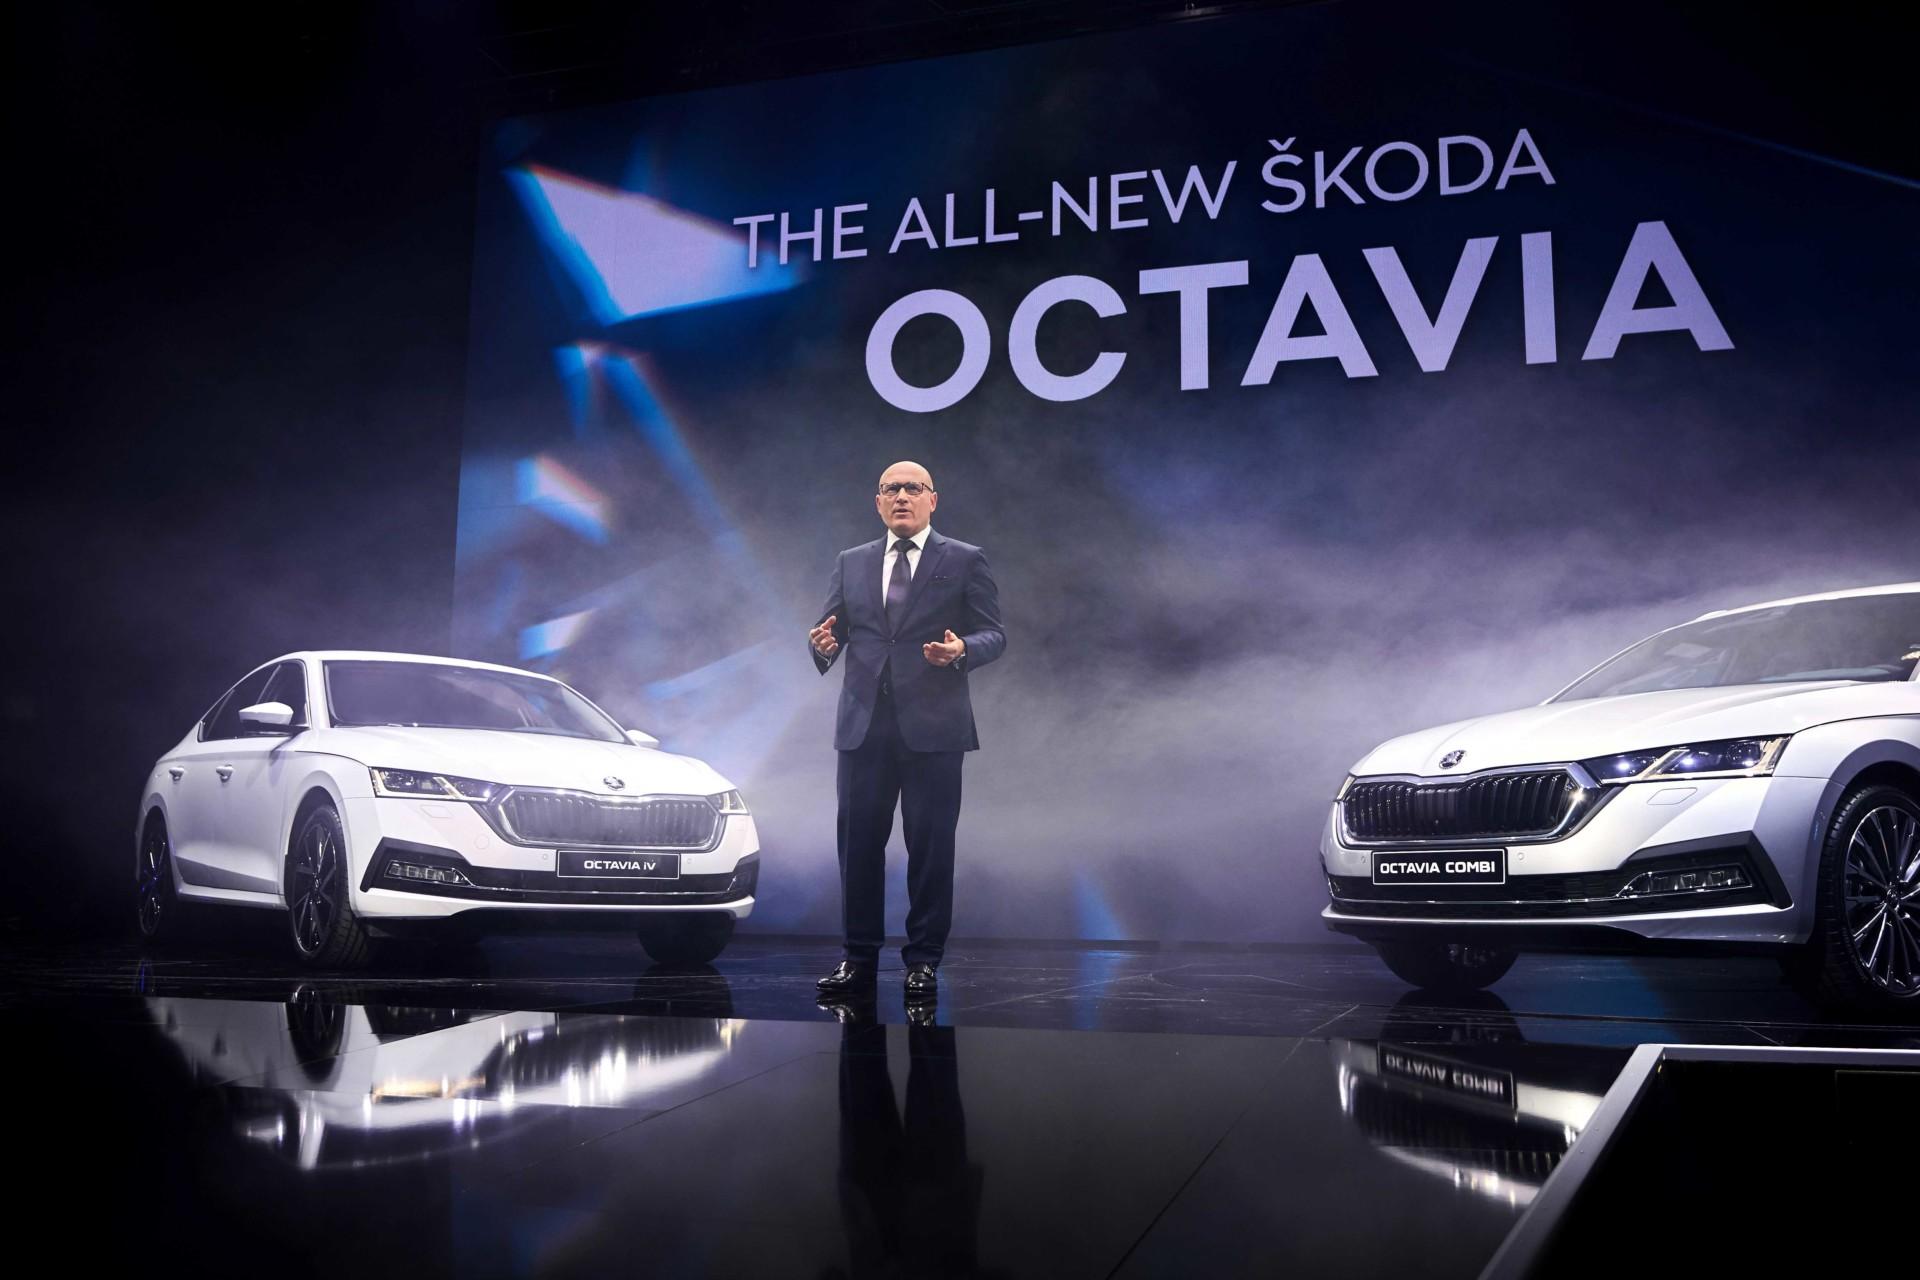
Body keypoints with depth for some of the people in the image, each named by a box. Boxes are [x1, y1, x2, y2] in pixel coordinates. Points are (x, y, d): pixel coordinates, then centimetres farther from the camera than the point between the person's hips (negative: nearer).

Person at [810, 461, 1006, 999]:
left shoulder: (965, 561, 5)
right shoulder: (851, 564, 15)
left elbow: (994, 634, 0)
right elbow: (831, 628, 11)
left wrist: (962, 649, -21)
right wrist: (823, 644, -13)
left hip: (933, 728, -3)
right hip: (863, 726, 3)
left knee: (930, 847, 1)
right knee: (859, 843, 5)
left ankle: (923, 960, 10)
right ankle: (858, 958, 14)